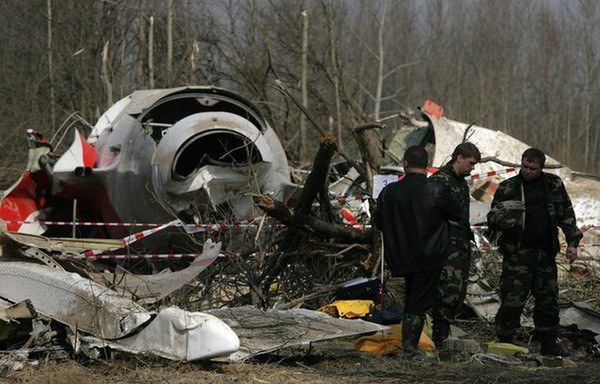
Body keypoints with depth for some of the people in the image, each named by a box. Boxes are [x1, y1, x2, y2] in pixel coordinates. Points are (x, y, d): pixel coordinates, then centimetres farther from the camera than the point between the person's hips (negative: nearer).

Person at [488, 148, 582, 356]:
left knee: (548, 300, 11)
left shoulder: (554, 185, 8)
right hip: (517, 254, -4)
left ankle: (548, 343, 24)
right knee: (513, 301, -8)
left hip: (546, 254, 4)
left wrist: (572, 242, 6)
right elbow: (492, 218, 2)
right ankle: (505, 342, 2)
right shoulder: (507, 188, 0)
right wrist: (502, 223, -21)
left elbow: (567, 215, 15)